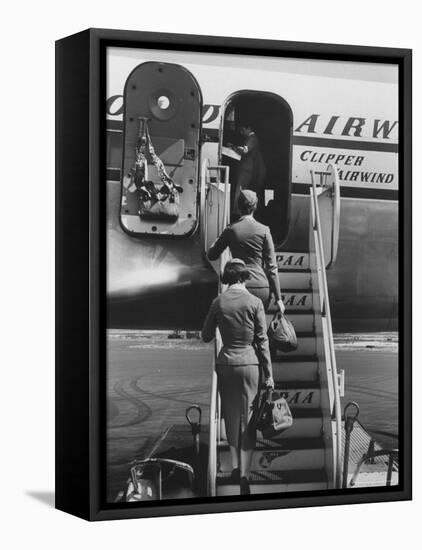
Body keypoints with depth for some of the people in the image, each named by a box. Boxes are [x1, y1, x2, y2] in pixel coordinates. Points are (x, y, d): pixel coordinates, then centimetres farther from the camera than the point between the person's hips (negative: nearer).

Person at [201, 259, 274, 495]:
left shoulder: (218, 302, 0)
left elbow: (206, 336, 8)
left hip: (225, 362, 2)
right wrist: (269, 374, 0)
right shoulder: (254, 302, -7)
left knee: (231, 416, 17)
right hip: (249, 362, -2)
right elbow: (262, 340, -5)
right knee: (248, 418, 3)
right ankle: (244, 474, -2)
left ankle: (235, 466, 20)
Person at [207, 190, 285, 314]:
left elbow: (212, 255, 11)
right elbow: (271, 266, -2)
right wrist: (278, 298, 2)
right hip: (261, 287, 0)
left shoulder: (231, 230, -1)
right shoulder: (264, 230, -2)